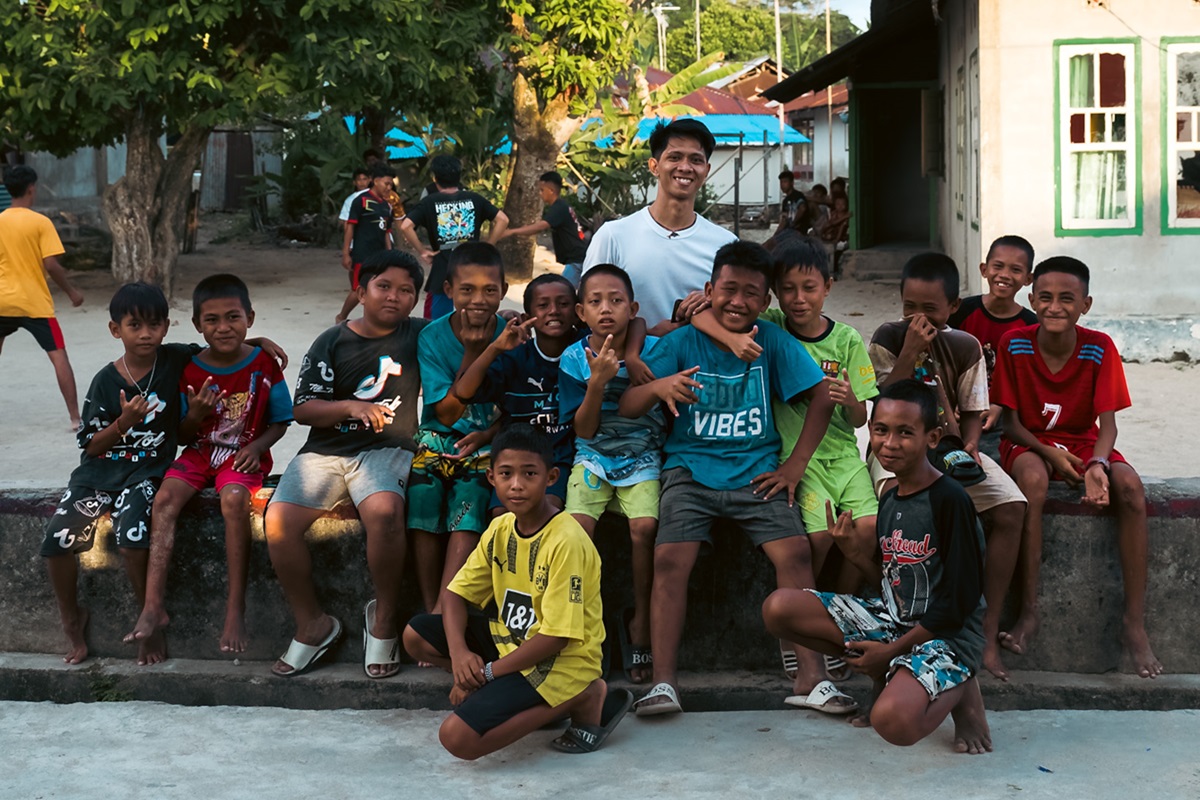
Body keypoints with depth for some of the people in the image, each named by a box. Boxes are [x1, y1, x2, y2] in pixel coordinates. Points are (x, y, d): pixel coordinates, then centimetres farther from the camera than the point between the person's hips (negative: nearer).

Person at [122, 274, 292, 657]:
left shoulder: (264, 366, -3)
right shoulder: (190, 370, 1)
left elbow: (279, 423, 4)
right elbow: (182, 436, 5)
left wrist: (257, 446, -16)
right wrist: (195, 415, -17)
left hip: (243, 455, -3)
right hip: (200, 452, 3)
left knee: (233, 498, -35)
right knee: (164, 497, -25)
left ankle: (235, 610, -30)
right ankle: (154, 607, -27)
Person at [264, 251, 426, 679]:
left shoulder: (419, 336, 6)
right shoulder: (332, 342, 5)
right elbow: (303, 409, 1)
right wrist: (351, 407, -14)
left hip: (386, 449, -2)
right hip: (325, 451, 2)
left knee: (384, 512, -35)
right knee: (278, 520, -23)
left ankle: (384, 617, -11)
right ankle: (313, 624, -3)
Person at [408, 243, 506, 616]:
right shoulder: (433, 337, -6)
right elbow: (448, 413, -10)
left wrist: (487, 435, -15)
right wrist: (472, 354, -20)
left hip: (488, 444, -1)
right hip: (440, 437, 1)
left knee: (469, 500, -27)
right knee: (423, 493, -26)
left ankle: (444, 611, -26)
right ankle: (430, 611, -19)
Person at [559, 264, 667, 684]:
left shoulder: (651, 350, -6)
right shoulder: (574, 359, -3)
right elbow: (585, 431, -8)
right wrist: (597, 381, -21)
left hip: (642, 460, -1)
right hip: (593, 459, 1)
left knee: (644, 526, -27)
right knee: (577, 526, -26)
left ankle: (640, 620, -6)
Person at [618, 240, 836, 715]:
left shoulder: (773, 342, 4)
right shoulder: (681, 343, 1)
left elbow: (821, 399, 7)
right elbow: (626, 408, -5)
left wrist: (796, 465, -1)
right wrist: (658, 386, -27)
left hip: (756, 472, 1)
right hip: (690, 469, -1)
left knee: (795, 551, -20)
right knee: (670, 558, -23)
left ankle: (810, 676, -11)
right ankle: (663, 682, -19)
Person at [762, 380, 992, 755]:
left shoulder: (950, 500, -16)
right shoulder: (889, 499, 8)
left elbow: (961, 601, -16)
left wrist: (892, 650, -13)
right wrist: (856, 552, -3)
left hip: (945, 635, -8)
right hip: (893, 620, 8)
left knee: (893, 720, -37)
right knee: (778, 608, -6)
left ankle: (958, 687, -2)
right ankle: (890, 677, 4)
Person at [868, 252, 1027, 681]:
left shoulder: (965, 347, 3)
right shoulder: (888, 338, -4)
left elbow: (973, 412, 8)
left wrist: (969, 445, -13)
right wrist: (910, 352, -19)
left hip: (950, 448, 3)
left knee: (1011, 509, -21)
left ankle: (988, 632, -16)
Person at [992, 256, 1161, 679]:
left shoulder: (1099, 348, -11)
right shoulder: (1014, 344, -12)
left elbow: (1107, 421, -12)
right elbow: (1010, 421, -8)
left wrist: (1097, 463, -34)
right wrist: (1050, 454, -25)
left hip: (1084, 442, 2)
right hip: (1029, 443, -2)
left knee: (1130, 487, -30)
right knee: (1033, 480, -38)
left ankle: (1134, 621, -24)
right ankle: (1028, 613, -32)